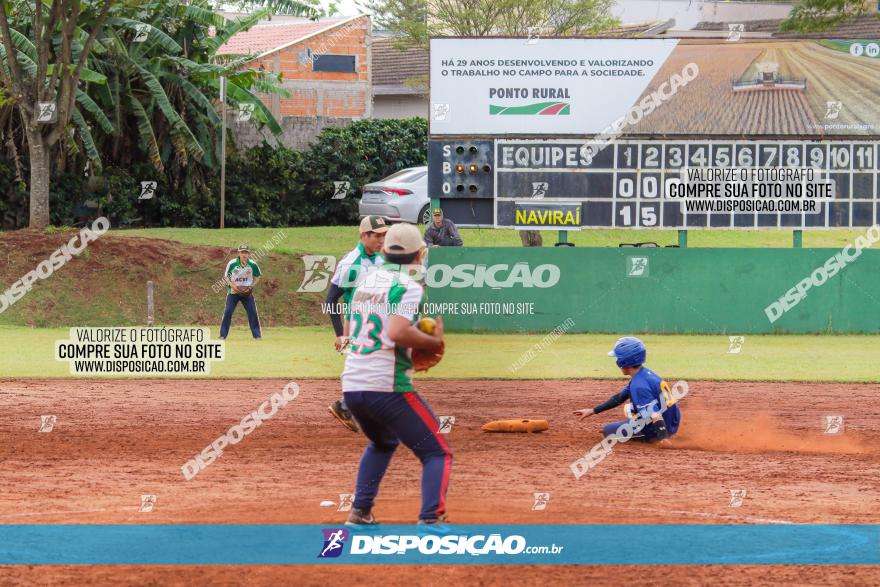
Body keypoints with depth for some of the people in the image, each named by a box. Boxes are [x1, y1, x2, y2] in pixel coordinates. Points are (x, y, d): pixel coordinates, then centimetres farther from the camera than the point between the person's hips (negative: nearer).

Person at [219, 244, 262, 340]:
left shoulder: (253, 265, -8)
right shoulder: (232, 264, -12)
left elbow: (257, 276, 7)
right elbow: (226, 276, -1)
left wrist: (252, 286, -9)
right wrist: (232, 285, -18)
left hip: (247, 292, 1)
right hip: (233, 292, -1)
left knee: (253, 312, -3)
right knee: (228, 312, -9)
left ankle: (257, 335, 8)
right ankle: (223, 335, -2)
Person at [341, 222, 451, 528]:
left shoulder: (366, 281, 14)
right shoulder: (409, 286, -9)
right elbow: (397, 332, -23)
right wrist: (434, 342, -8)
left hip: (351, 385, 7)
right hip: (388, 388, -7)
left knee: (382, 443, 33)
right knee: (438, 453, -1)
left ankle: (360, 512, 24)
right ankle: (431, 520, -20)